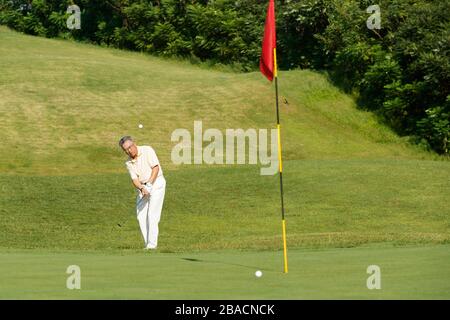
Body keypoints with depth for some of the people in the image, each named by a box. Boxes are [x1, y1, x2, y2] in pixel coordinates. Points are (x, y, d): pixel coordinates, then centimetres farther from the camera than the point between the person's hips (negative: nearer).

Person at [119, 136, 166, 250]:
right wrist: (142, 188, -25)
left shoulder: (147, 150, -11)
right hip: (142, 187, 6)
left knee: (152, 215, -13)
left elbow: (156, 167, -16)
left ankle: (152, 244, -14)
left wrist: (149, 184, -23)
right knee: (141, 216, 0)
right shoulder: (129, 163, 4)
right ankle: (147, 244, 7)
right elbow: (134, 179, -5)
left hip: (156, 183, -6)